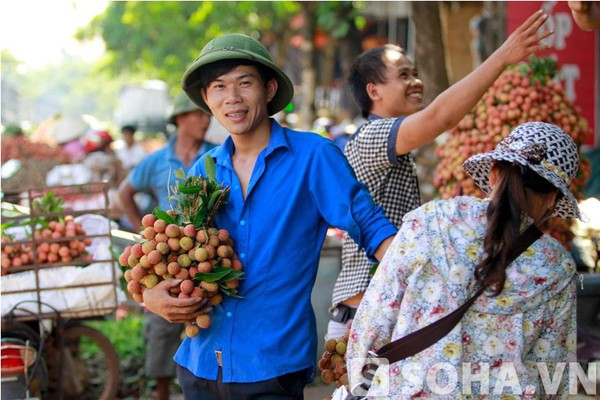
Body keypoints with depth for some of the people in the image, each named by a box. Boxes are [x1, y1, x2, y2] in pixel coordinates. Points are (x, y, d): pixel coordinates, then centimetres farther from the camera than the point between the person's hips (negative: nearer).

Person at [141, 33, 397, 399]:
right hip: (200, 364, 5)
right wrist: (151, 296, -6)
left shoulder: (313, 156, -5)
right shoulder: (202, 171, 8)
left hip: (274, 366, -5)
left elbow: (371, 226, -7)